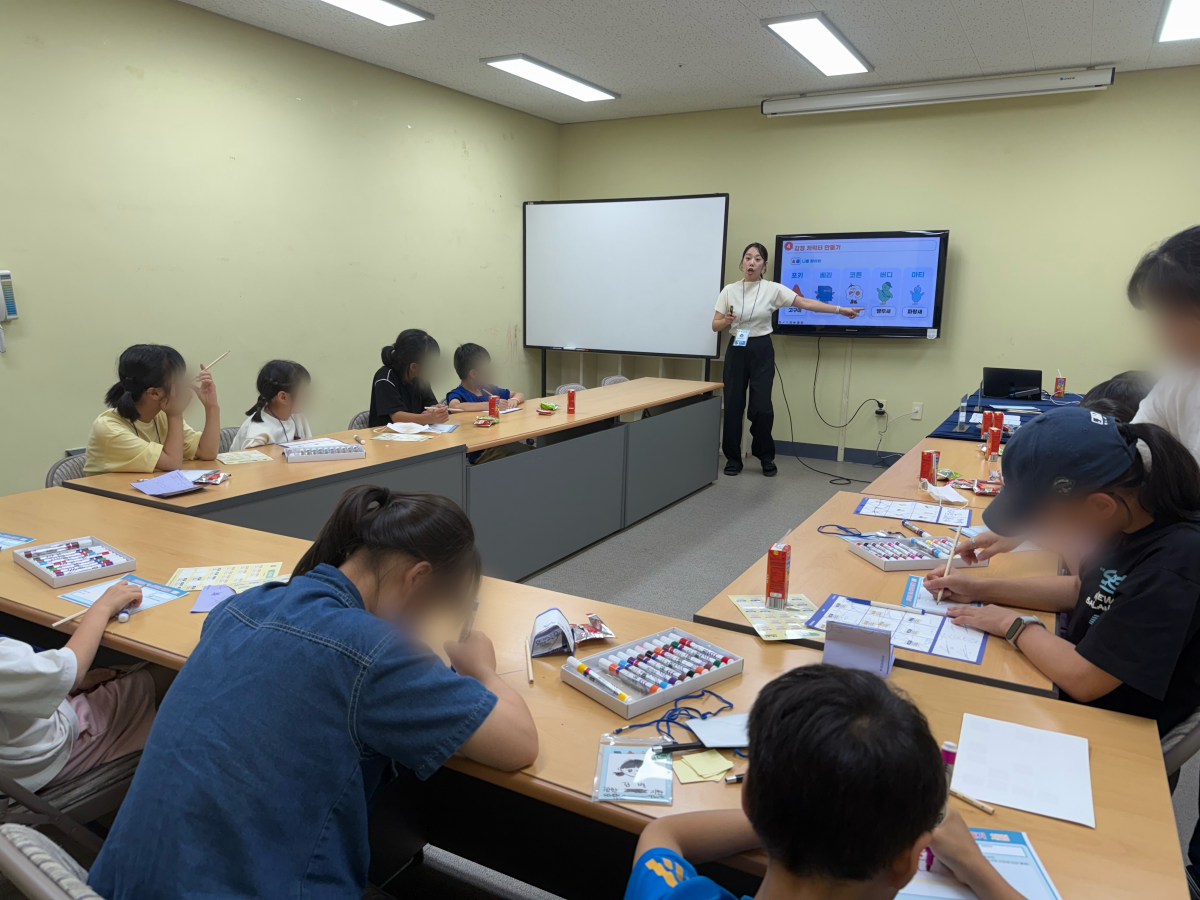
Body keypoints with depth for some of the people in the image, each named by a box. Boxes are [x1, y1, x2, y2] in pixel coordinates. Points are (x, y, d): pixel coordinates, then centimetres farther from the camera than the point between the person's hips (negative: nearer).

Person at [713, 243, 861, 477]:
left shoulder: (773, 289, -3)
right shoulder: (729, 290, 0)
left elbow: (806, 303, -7)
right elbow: (715, 325, 2)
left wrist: (840, 309, -12)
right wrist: (726, 321, -21)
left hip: (762, 350, -1)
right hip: (736, 350, 1)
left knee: (761, 407, -5)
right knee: (733, 405, 1)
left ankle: (766, 457, 17)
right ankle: (733, 458, 15)